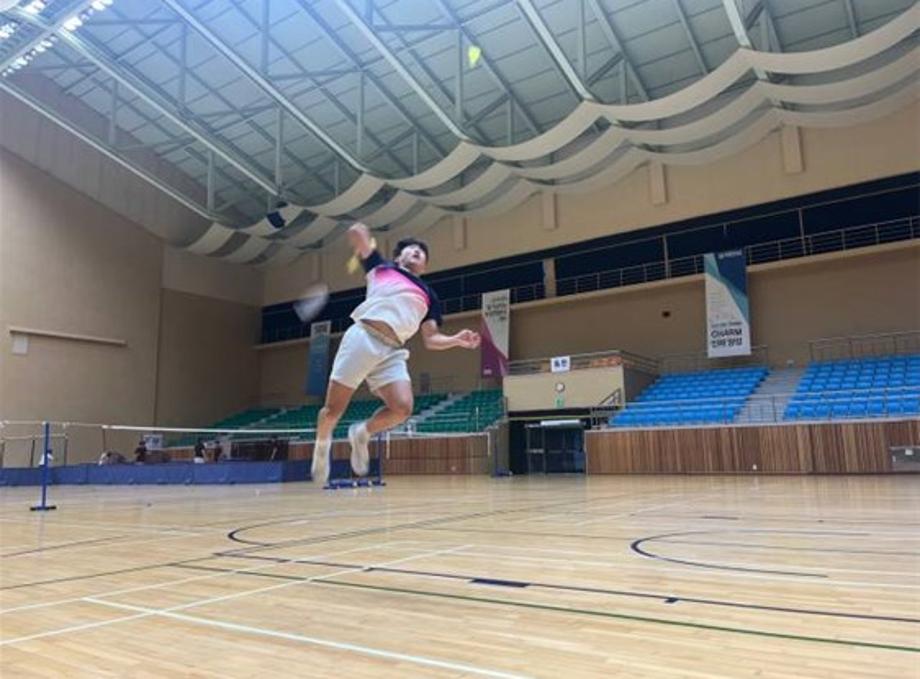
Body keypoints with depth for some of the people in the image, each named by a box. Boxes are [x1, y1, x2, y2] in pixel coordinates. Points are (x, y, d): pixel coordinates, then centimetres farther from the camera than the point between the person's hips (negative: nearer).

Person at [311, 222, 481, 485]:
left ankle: (362, 434, 8)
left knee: (402, 407, -20)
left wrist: (457, 340, 5)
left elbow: (431, 339, 17)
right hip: (363, 337, -2)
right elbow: (356, 235, 16)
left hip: (393, 351, 3)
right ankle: (322, 443, 30)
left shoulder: (428, 295, 24)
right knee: (333, 409, -3)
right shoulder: (382, 267, 19)